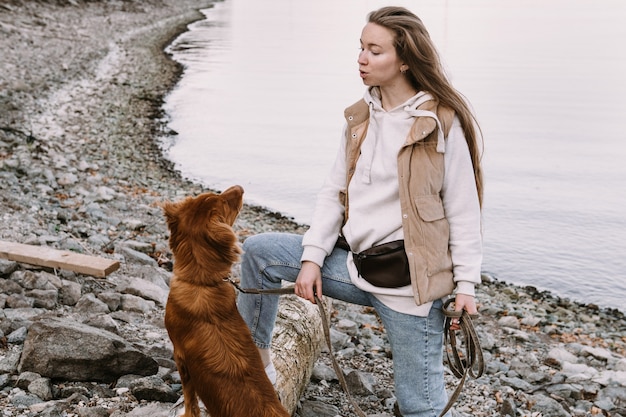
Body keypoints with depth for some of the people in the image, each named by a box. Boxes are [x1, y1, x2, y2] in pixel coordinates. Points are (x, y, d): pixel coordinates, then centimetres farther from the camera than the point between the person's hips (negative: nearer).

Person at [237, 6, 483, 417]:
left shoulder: (444, 123, -10)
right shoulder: (360, 118, 7)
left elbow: (463, 209, -8)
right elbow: (334, 192, 8)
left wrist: (466, 284, -9)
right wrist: (312, 257, -1)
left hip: (410, 281, -6)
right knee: (259, 251, 3)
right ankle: (258, 361, 19)